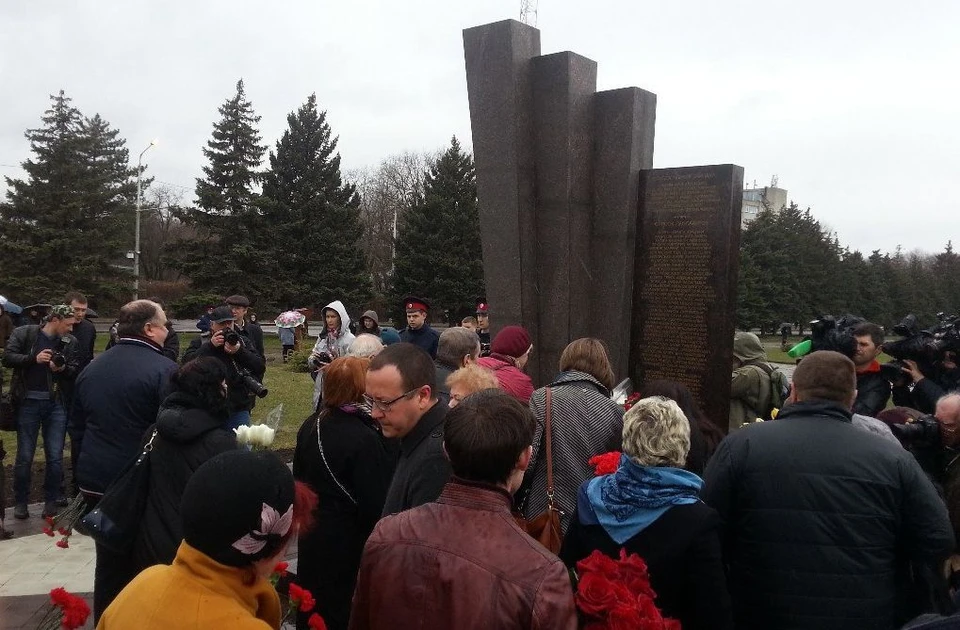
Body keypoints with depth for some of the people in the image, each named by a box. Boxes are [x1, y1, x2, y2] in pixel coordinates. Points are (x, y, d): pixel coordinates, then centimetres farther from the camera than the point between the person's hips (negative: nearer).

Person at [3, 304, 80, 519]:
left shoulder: (71, 342, 5)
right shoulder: (23, 334, -1)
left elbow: (76, 371, 3)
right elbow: (7, 358, -9)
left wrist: (63, 368, -17)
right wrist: (33, 359, -21)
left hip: (56, 404, 2)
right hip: (29, 402, -2)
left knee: (55, 456, 5)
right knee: (24, 456, 6)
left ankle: (51, 500, 19)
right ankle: (20, 501, 20)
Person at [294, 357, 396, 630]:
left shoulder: (310, 426, -3)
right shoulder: (366, 439, -26)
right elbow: (376, 507, -23)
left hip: (313, 537, 7)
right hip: (349, 541, -7)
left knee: (314, 608, 22)